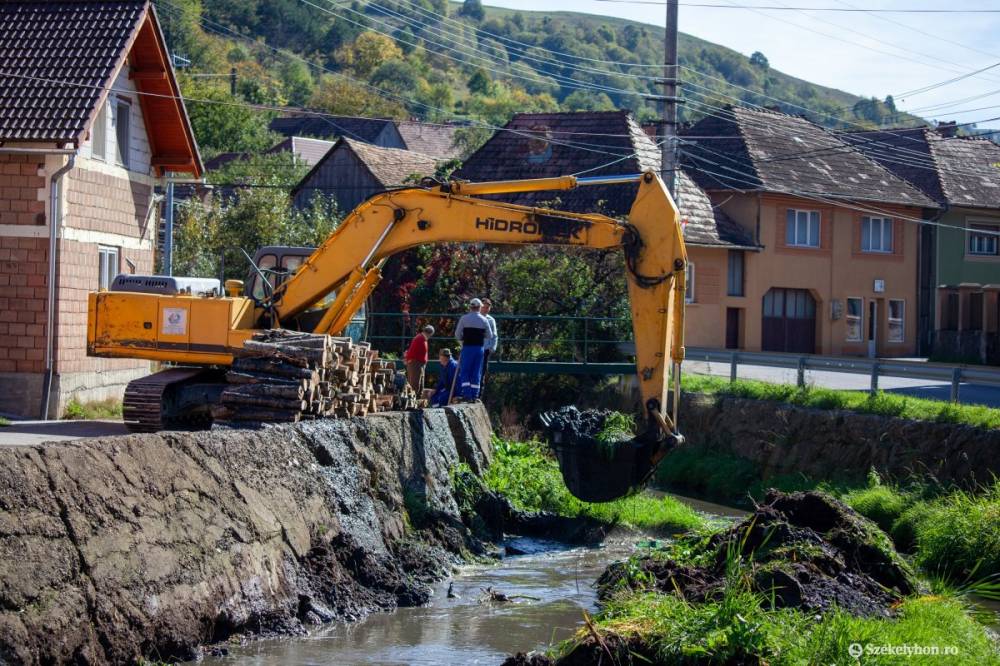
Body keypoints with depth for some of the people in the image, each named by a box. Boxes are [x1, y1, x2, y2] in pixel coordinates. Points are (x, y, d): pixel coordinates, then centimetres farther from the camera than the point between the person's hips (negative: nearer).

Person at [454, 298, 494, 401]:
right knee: (476, 372, 8)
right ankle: (474, 395, 6)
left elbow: (457, 334, 0)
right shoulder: (484, 320, 2)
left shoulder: (464, 318, -3)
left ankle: (466, 394, -9)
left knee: (464, 371, 2)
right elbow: (489, 336, 8)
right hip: (479, 348, 2)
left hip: (467, 347, -2)